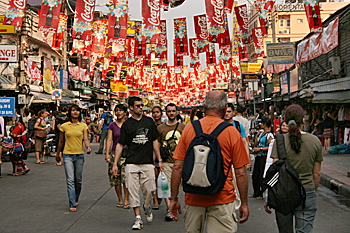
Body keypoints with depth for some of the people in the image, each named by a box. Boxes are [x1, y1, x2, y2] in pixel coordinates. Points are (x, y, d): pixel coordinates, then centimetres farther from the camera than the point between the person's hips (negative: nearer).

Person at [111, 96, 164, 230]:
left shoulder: (149, 121, 11)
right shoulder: (127, 124, 6)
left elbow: (155, 141, 14)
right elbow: (120, 145, 5)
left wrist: (159, 160, 10)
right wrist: (115, 164, -1)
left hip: (148, 163, 1)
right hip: (131, 163, -1)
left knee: (149, 190, -2)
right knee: (133, 192, -5)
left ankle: (147, 208, 28)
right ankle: (138, 219, 3)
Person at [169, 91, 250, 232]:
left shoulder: (189, 129, 0)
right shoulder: (232, 132, -5)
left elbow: (177, 167, 1)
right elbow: (240, 173, -4)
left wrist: (173, 198, 9)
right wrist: (244, 204, 6)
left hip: (193, 198, 3)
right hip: (222, 199, -2)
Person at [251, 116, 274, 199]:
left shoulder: (269, 135, -9)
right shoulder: (262, 133, 16)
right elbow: (256, 144, 21)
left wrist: (259, 149, -16)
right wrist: (256, 136, 8)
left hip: (264, 157, -8)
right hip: (258, 156, 8)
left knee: (261, 176, -5)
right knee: (255, 175, 9)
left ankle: (262, 194, 4)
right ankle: (256, 193, 18)